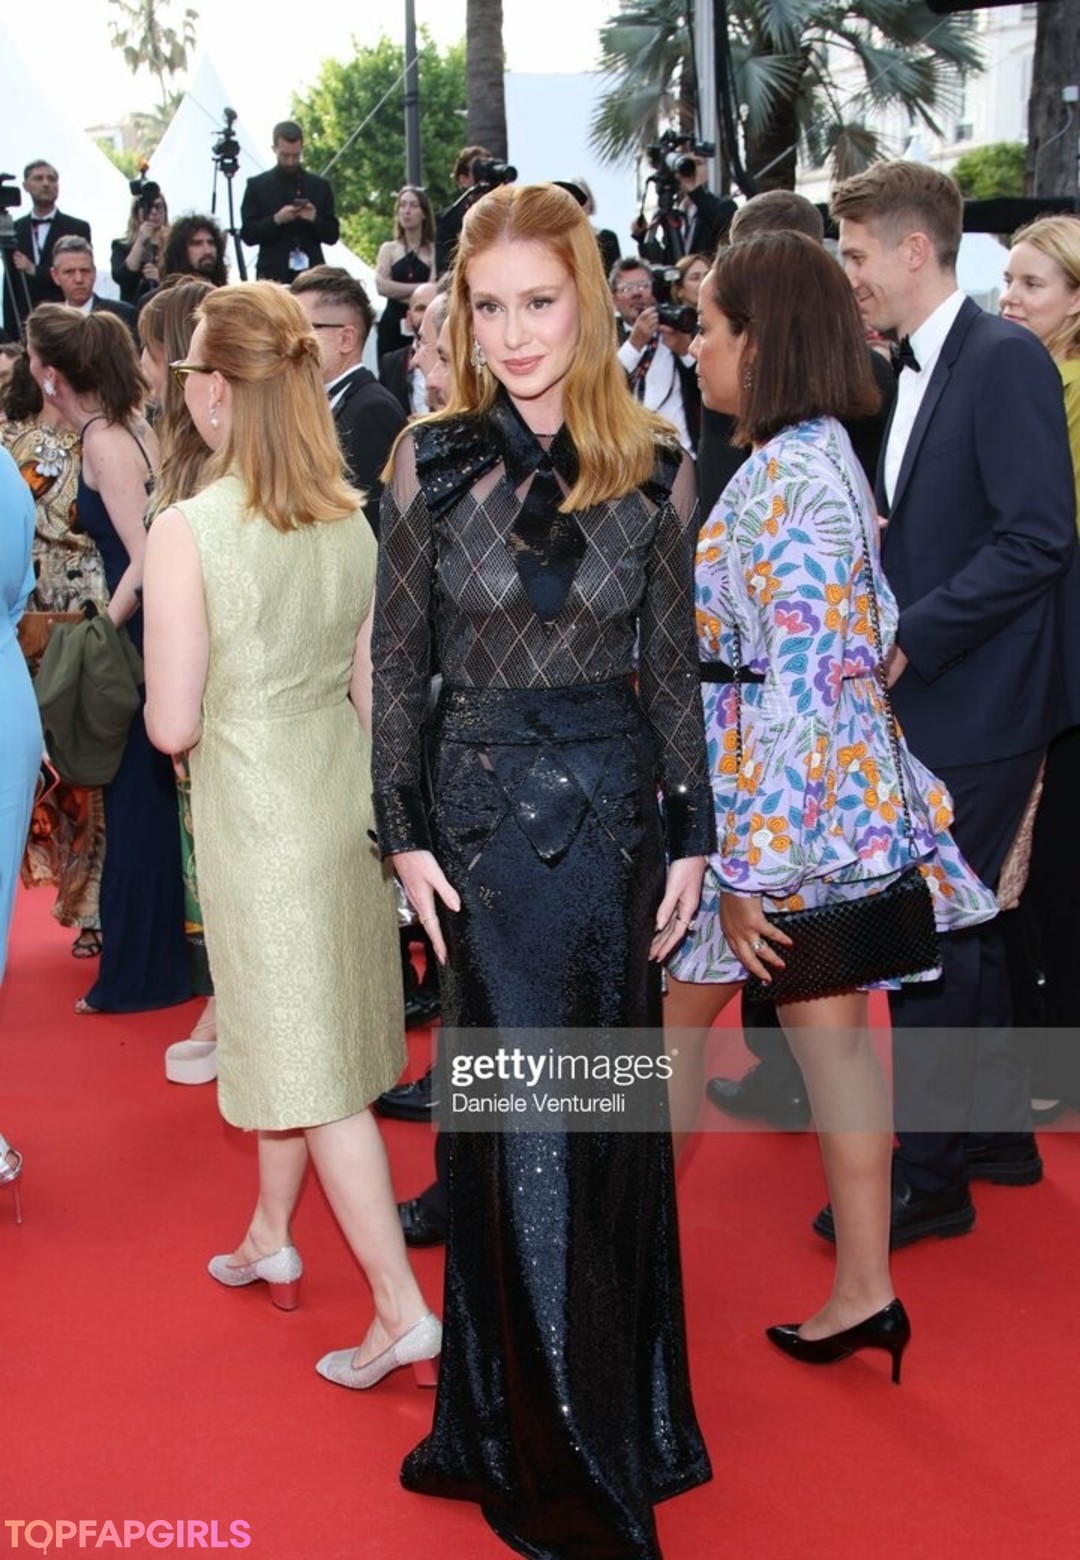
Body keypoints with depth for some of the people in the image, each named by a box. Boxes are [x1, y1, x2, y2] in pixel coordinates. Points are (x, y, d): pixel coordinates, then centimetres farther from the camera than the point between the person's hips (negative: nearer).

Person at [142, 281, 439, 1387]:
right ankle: (270, 1237, 40)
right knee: (293, 1030, 22)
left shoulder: (187, 531, -19)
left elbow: (173, 725, -17)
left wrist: (194, 706, 5)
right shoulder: (352, 521, -1)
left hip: (255, 808, -6)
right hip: (344, 790, 7)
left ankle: (403, 1308, 5)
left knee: (310, 1060, 2)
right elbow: (372, 689, 5)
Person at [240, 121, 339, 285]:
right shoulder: (257, 185, 7)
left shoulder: (319, 186, 12)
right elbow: (247, 235, 2)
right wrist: (276, 220, -14)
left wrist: (315, 219, -10)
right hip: (273, 276, -1)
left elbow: (333, 235, 10)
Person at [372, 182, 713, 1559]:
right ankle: (545, 1446, 22)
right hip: (482, 807, -1)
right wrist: (404, 836, -3)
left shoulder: (653, 470, 0)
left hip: (614, 805, 1)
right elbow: (395, 664, 1)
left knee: (613, 1106, 12)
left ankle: (626, 1407, 32)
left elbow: (673, 665, 5)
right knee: (519, 1121, 4)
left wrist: (691, 835, 3)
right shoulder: (429, 463, -3)